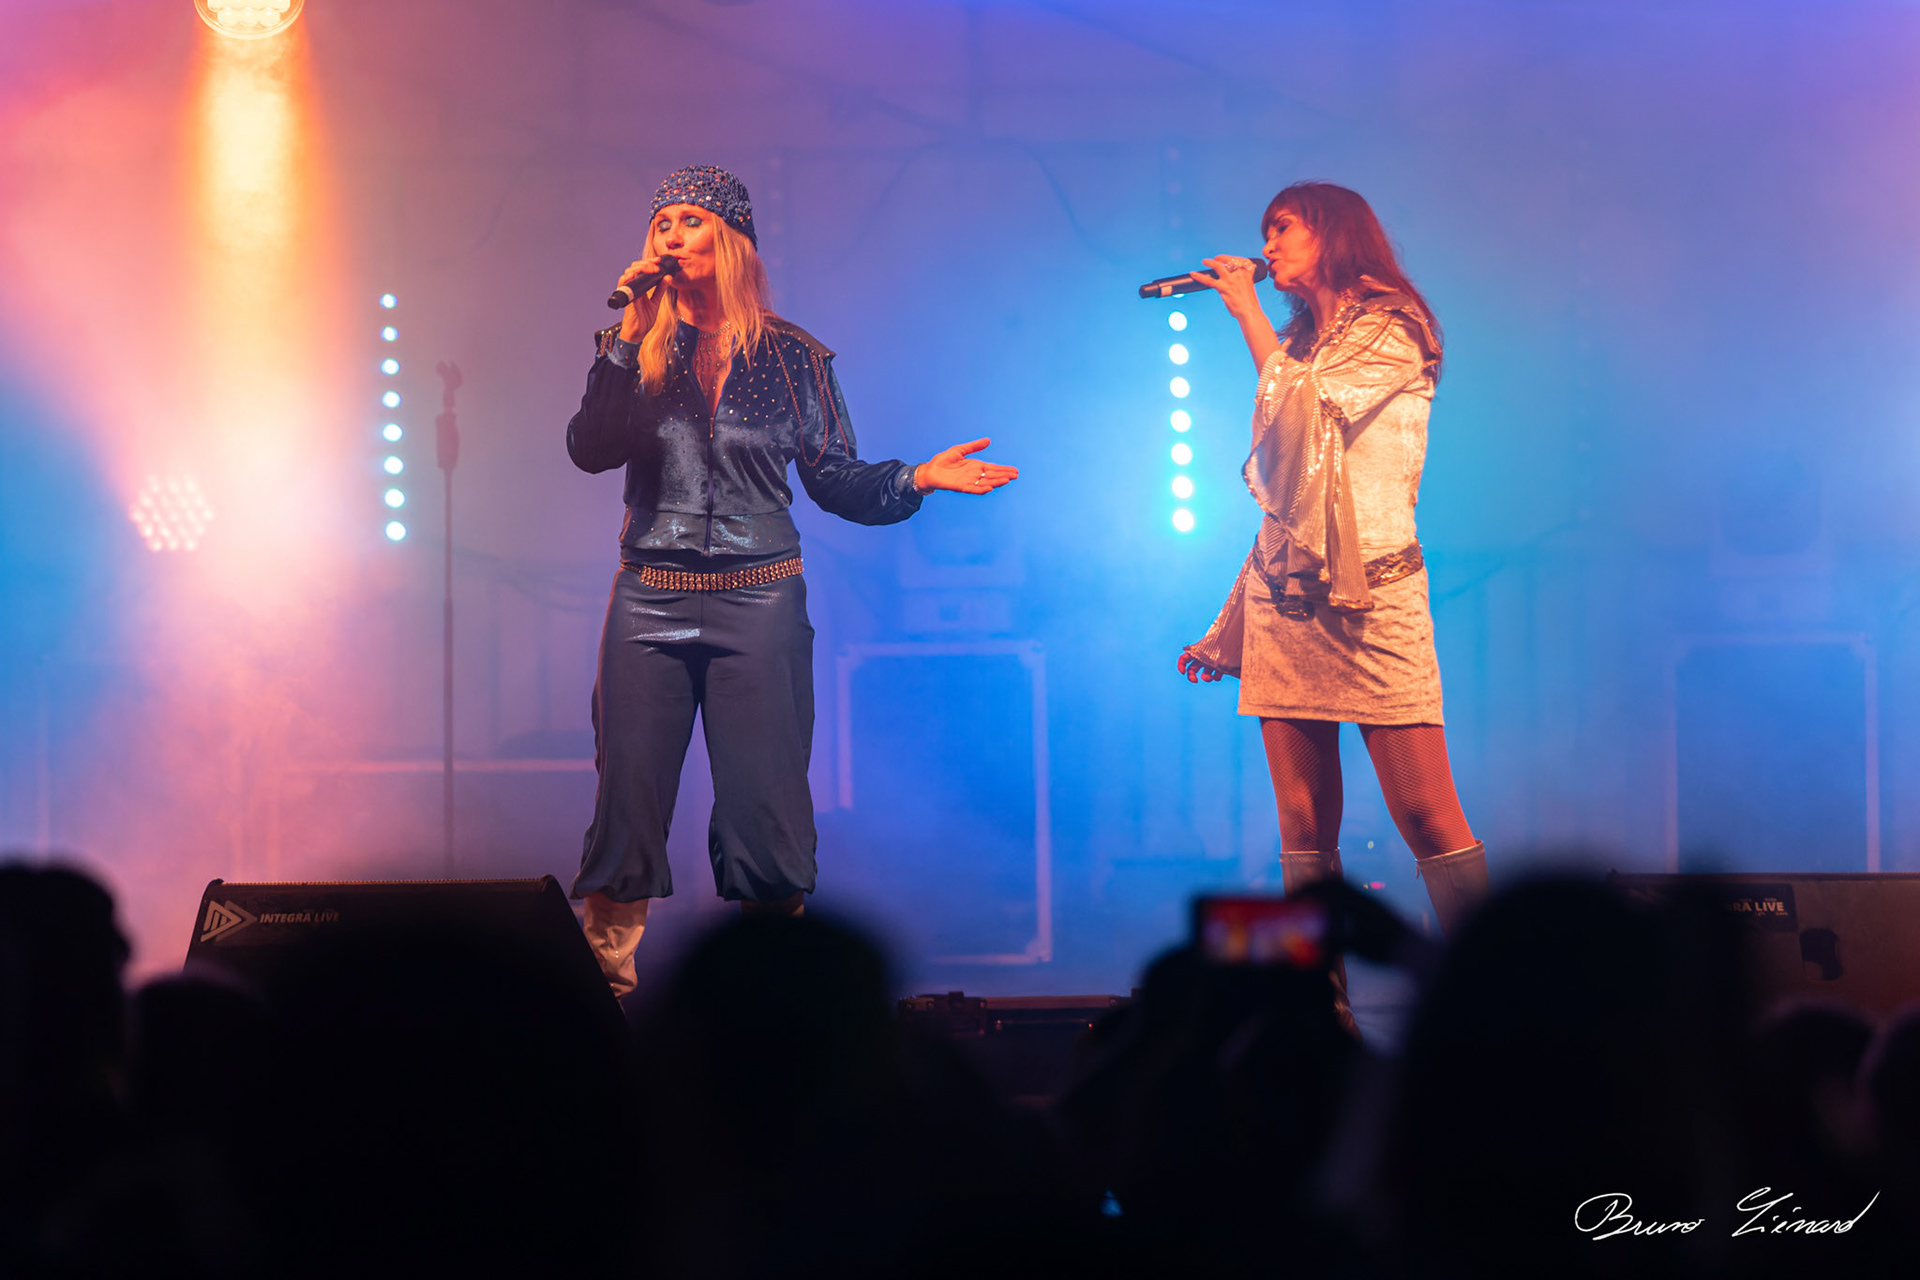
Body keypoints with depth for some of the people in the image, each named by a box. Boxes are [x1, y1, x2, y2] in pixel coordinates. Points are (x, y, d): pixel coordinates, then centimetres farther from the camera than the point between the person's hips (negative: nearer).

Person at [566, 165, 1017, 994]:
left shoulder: (793, 357, 5)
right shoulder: (635, 351, 6)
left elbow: (836, 481, 7)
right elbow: (589, 450, -9)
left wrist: (916, 480, -9)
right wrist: (632, 335, -13)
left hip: (758, 605, -1)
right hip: (651, 603, 1)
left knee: (764, 805, -3)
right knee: (627, 801, -1)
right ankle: (601, 980, 7)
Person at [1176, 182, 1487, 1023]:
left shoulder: (1390, 336, 0)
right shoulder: (1295, 348, 19)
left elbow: (1306, 418, -14)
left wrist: (1249, 315, -2)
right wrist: (1232, 623, 20)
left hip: (1369, 592, -6)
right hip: (1284, 598, 6)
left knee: (1424, 812, -10)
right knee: (1303, 825, 0)